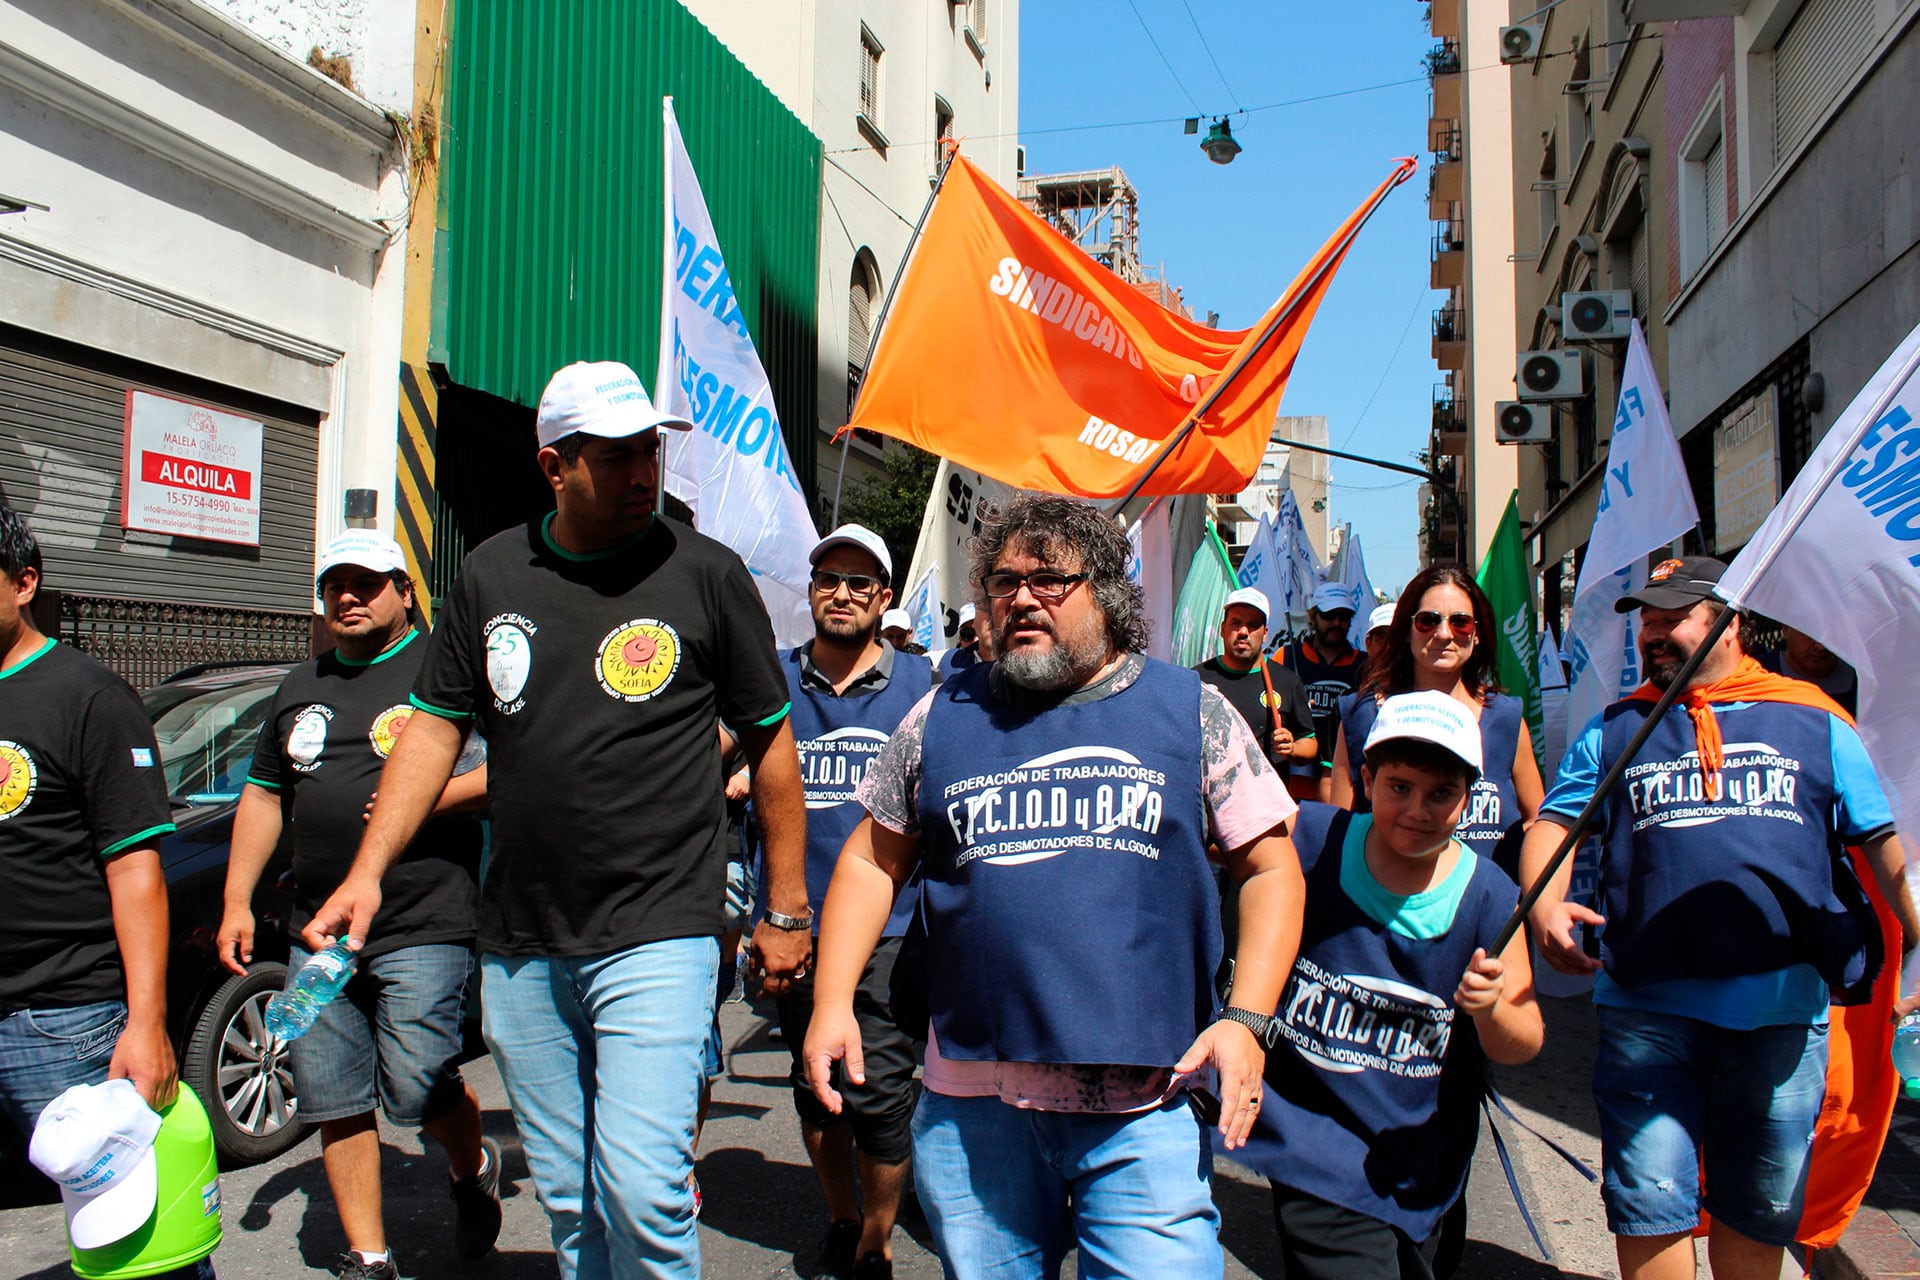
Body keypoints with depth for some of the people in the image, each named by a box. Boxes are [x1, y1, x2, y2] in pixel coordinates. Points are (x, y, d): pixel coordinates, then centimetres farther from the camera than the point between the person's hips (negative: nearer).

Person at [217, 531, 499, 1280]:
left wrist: (428, 798, -18)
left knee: (417, 1092, -7)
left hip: (422, 932, -6)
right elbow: (263, 795, 23)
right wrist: (237, 901, 16)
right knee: (334, 1104, 8)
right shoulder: (301, 687, 19)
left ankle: (474, 1167, 25)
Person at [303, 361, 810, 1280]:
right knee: (566, 1196, 13)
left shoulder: (706, 573, -3)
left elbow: (773, 745, 2)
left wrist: (786, 911, 2)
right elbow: (434, 728, 11)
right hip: (519, 947, 4)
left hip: (657, 937, -4)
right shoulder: (491, 573, 6)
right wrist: (366, 873, 1)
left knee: (641, 1186, -11)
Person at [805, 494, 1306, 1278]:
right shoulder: (942, 717, 7)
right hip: (971, 1104, 2)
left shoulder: (1191, 710, 2)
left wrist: (1247, 1020, -9)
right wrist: (833, 1000, 0)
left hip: (1147, 1108, -2)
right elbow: (873, 862, 11)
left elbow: (1270, 865, 3)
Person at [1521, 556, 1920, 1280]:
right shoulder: (1615, 730, 10)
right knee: (1650, 1203, 0)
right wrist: (1543, 903, -14)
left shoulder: (1813, 720, 10)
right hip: (1647, 1008, 0)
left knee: (1761, 1210, 14)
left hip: (1784, 1013, 1)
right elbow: (1553, 823, 6)